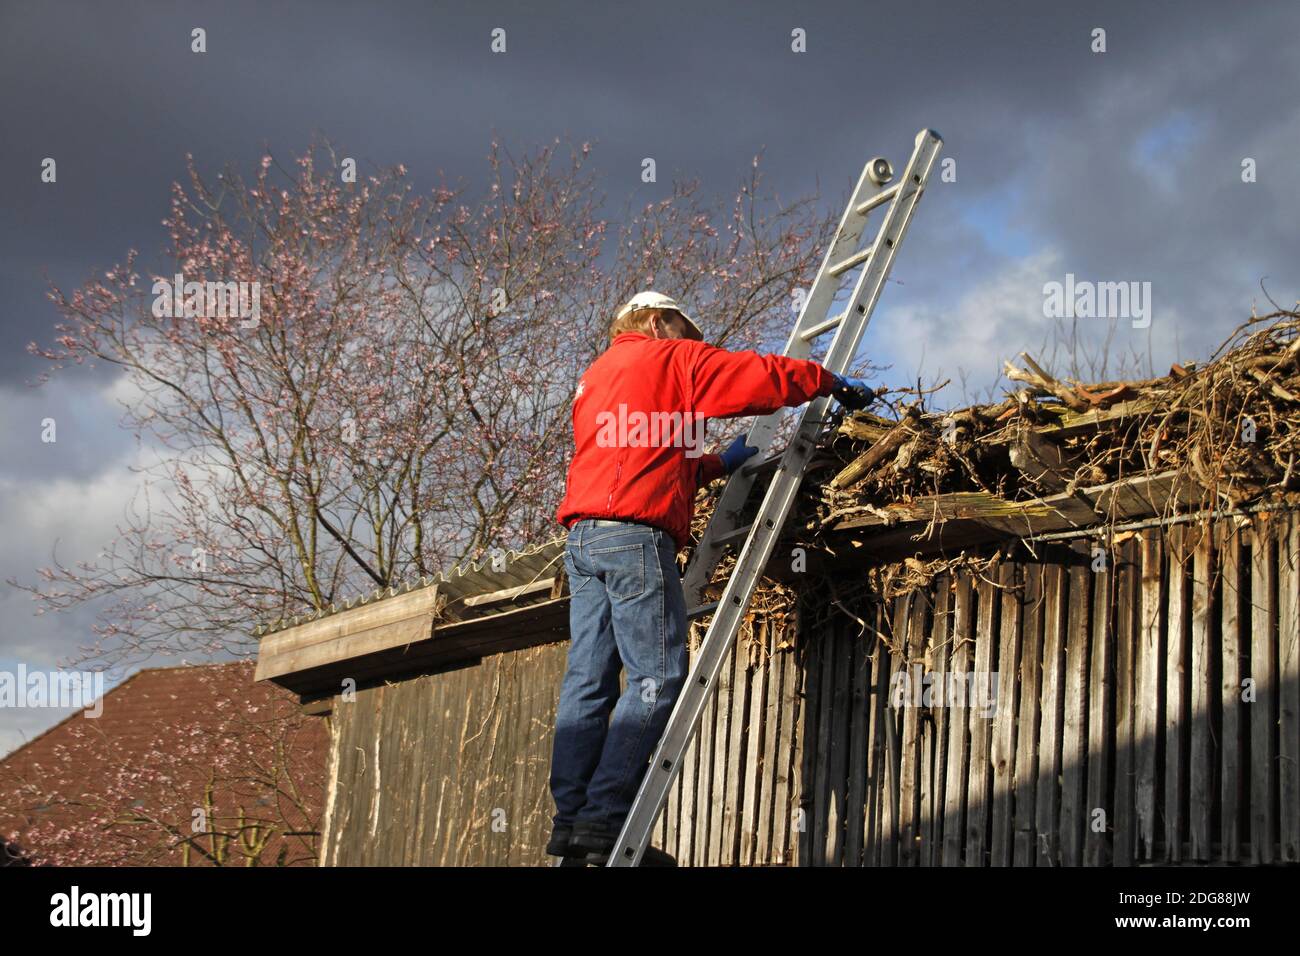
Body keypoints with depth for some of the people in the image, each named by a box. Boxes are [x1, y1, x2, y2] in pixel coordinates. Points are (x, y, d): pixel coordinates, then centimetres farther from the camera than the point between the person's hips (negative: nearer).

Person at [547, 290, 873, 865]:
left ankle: (570, 822, -3)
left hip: (582, 535, 9)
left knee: (589, 680, 3)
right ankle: (604, 818, -18)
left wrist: (718, 464, 30)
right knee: (659, 677, -10)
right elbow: (763, 377, 0)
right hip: (634, 532, -9)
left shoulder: (594, 377, 31)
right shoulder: (670, 359, 7)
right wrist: (832, 382, 14)